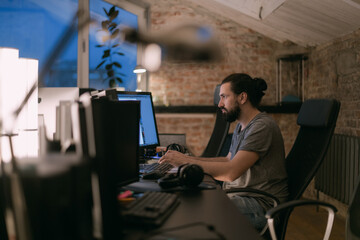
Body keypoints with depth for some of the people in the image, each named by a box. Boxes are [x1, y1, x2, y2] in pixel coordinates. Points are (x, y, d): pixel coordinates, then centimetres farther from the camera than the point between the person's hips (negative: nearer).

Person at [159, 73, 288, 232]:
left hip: (261, 204, -9)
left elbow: (231, 172, -26)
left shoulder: (262, 126, -18)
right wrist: (190, 158, 12)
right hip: (239, 196, 9)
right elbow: (228, 160, 22)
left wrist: (186, 161, -20)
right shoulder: (241, 126, 15)